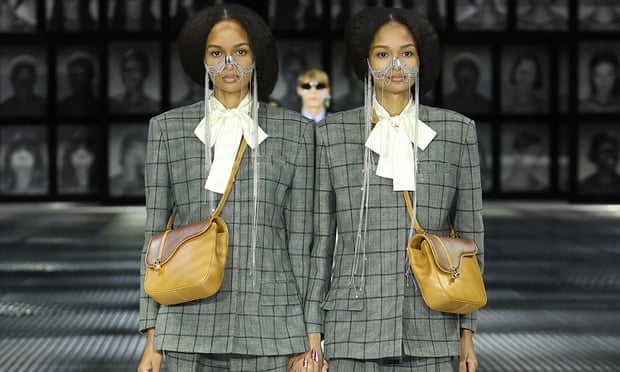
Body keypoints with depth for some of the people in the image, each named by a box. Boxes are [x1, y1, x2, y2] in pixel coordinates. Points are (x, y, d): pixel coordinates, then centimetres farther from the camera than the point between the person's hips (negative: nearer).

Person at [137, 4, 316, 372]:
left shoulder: (296, 131, 6)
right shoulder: (168, 128, 7)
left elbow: (301, 237, 6)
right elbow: (156, 235, 7)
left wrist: (305, 339, 3)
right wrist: (152, 337, 3)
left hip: (270, 326, 0)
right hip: (189, 324, 0)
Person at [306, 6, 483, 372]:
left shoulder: (458, 130, 4)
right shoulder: (333, 132, 2)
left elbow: (469, 234, 7)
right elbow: (319, 236, 4)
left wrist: (467, 331, 5)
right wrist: (312, 331, 0)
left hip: (430, 330, 1)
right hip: (356, 327, -1)